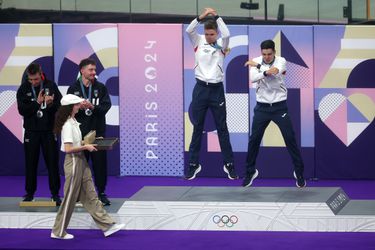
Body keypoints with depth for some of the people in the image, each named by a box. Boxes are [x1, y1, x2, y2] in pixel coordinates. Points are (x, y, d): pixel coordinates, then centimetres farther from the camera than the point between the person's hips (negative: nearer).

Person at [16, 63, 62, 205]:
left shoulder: (51, 86, -1)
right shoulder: (23, 89, -2)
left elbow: (61, 105, -1)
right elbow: (22, 110, -9)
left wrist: (51, 103, -22)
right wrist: (37, 102, -21)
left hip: (49, 130, 0)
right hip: (31, 132, 0)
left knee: (52, 162, 1)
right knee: (30, 163, 6)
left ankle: (55, 193, 8)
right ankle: (29, 193, 16)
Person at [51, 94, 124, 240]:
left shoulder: (73, 122, 10)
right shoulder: (68, 125, -18)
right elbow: (68, 149, -24)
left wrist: (88, 142, 9)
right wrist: (86, 147, -18)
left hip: (81, 161, 9)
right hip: (73, 162, -9)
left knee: (90, 196, 9)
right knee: (70, 198, 0)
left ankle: (107, 225, 10)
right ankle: (58, 232, 11)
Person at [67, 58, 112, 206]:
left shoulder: (101, 88, 6)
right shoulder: (73, 89, 5)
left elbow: (106, 106, -4)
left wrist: (93, 107, -20)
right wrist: (79, 107, -18)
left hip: (97, 132, 0)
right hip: (80, 132, 0)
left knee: (100, 162, 1)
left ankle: (101, 192, 9)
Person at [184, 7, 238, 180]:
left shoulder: (221, 45, 0)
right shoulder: (198, 42, 1)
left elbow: (226, 34, -21)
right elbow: (188, 30, -17)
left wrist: (216, 17, -15)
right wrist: (201, 17, -26)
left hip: (217, 89, 0)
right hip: (200, 88, 0)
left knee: (222, 128, 5)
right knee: (197, 128, 7)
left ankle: (229, 164, 12)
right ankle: (194, 164, 13)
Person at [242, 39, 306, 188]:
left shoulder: (281, 61, -8)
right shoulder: (255, 61, -3)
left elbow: (274, 72, -29)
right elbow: (252, 78, -21)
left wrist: (258, 65, -21)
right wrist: (266, 72, -37)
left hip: (279, 106, -2)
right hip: (262, 107, 2)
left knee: (290, 138, -3)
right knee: (254, 139, 2)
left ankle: (299, 172, 8)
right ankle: (250, 171, 17)